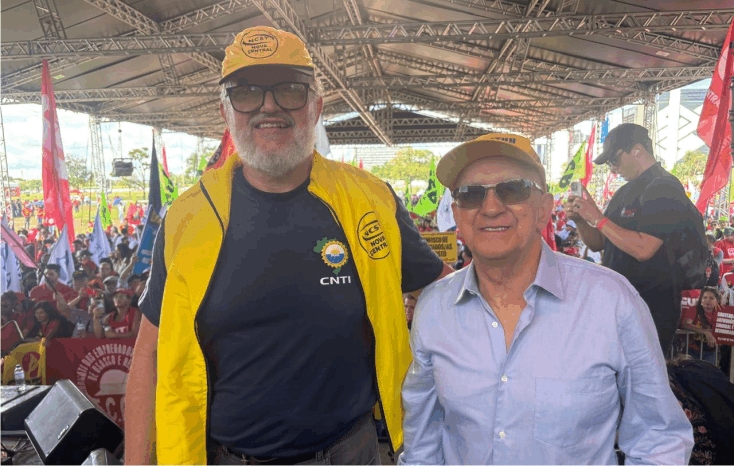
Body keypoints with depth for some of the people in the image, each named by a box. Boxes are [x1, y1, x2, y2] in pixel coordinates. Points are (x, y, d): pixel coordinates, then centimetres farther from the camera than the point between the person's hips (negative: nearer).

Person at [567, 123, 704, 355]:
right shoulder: (625, 192, 14)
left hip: (651, 308, -9)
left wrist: (598, 219, -19)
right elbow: (598, 243, 16)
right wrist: (580, 219, -3)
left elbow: (643, 249, -25)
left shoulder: (664, 188, -13)